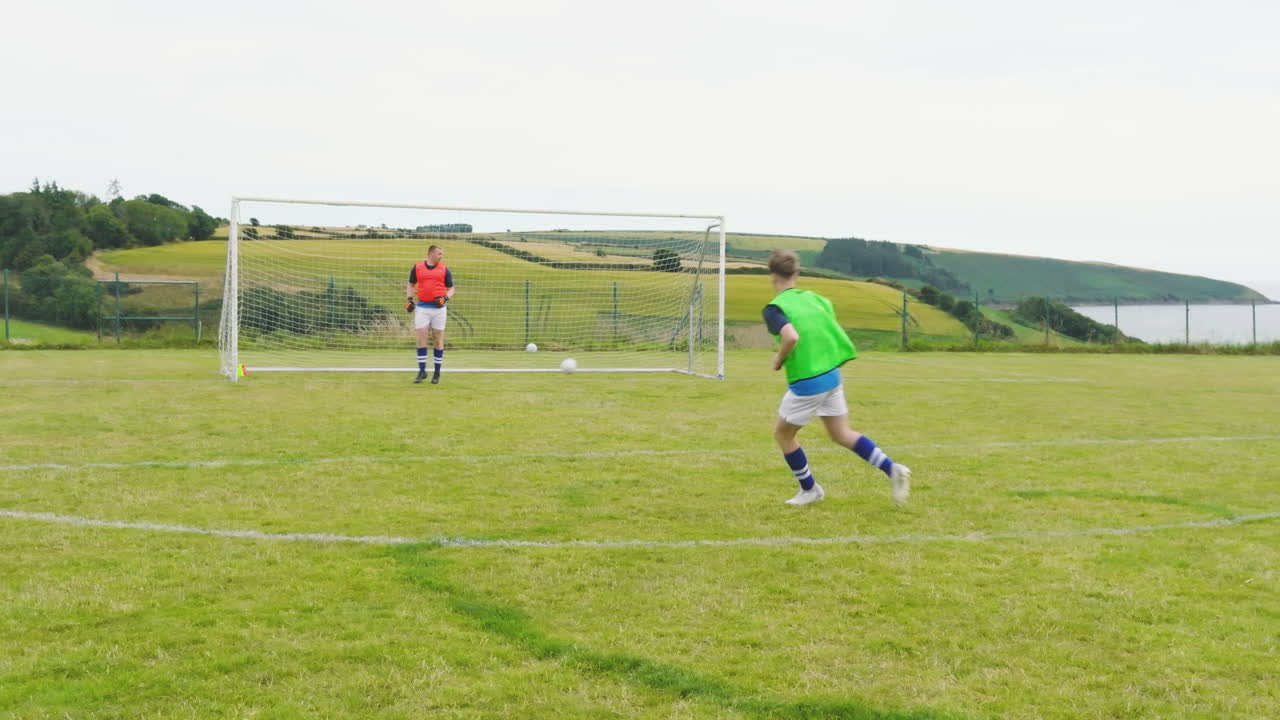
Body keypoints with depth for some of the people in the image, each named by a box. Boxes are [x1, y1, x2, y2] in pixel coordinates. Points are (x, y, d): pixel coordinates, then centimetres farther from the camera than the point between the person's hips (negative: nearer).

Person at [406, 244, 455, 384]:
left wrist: (445, 298, -12)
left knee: (438, 340, 4)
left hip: (439, 308, 0)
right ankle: (422, 371, 3)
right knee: (421, 338, -5)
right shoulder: (417, 267, 5)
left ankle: (437, 373, 12)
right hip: (422, 307, 0)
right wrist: (409, 299, 0)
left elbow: (451, 288, 7)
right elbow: (411, 284, 15)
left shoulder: (445, 269, 4)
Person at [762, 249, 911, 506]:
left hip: (806, 383, -7)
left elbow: (791, 337, -30)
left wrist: (779, 360, -12)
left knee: (782, 434, 16)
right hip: (832, 376, 7)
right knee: (841, 433, 18)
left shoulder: (774, 308, -13)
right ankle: (891, 469, 3)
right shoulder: (814, 298, 8)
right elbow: (834, 329, 14)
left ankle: (809, 489, 26)